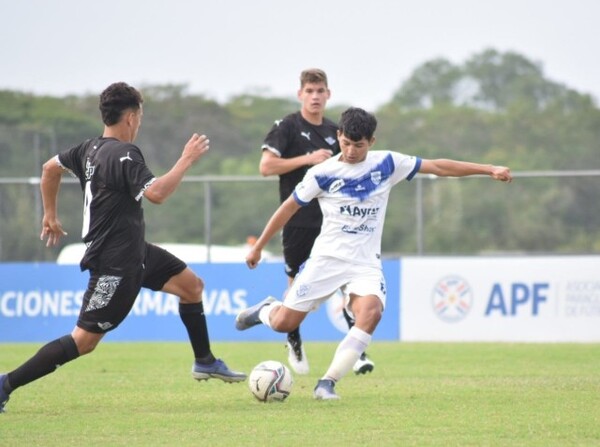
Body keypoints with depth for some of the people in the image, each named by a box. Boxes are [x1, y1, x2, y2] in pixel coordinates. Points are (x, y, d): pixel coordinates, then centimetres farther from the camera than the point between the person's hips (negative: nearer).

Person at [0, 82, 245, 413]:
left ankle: (205, 363, 29)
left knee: (192, 285, 16)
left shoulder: (91, 149, 7)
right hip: (115, 264, -11)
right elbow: (156, 193, -33)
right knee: (85, 340, -9)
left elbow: (51, 167, 21)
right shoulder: (124, 155, -21)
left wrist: (50, 215, 30)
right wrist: (186, 160, -22)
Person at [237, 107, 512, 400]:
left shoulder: (386, 164, 0)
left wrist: (489, 170, 1)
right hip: (326, 258, -1)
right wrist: (258, 247, 8)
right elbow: (289, 208, 5)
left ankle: (327, 383, -22)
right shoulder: (322, 173, -5)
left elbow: (437, 167, 3)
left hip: (365, 264, 1)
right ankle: (266, 310, 33)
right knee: (283, 323, -7)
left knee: (371, 312, -29)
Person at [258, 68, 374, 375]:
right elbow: (266, 166, -13)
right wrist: (308, 159, -17)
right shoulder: (286, 127, -4)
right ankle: (294, 344, 29)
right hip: (298, 220, -3)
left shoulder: (334, 131, 12)